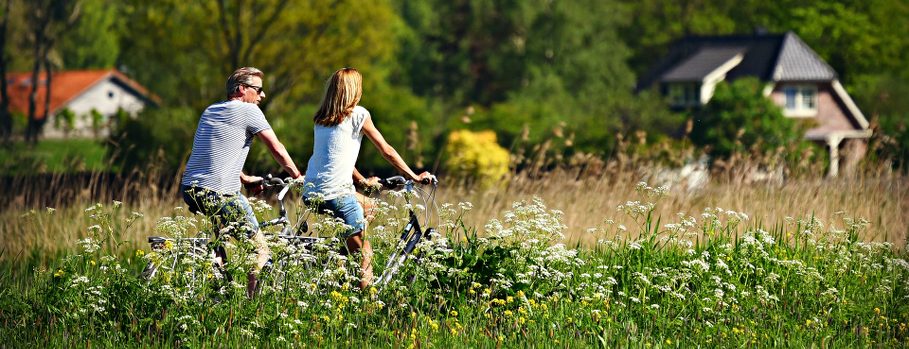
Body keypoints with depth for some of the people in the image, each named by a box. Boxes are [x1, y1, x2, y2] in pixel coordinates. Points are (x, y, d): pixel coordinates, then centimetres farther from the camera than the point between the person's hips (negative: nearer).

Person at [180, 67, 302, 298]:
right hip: (218, 195, -9)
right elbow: (277, 150, 0)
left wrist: (246, 180, 35)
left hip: (190, 189, 9)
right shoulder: (248, 111, -2)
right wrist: (297, 176, 15)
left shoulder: (209, 111, 21)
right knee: (260, 252, -2)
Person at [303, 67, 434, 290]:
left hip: (310, 193, 7)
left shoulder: (321, 118, 17)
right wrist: (415, 177, 12)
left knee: (367, 206, 31)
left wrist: (363, 182, 36)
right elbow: (387, 151, 3)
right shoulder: (357, 114, -1)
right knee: (364, 258, 0)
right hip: (336, 194, -7)